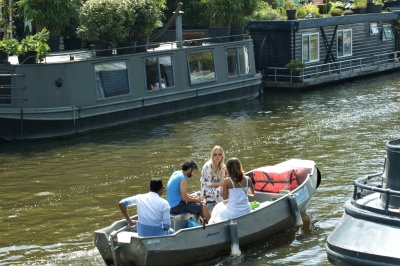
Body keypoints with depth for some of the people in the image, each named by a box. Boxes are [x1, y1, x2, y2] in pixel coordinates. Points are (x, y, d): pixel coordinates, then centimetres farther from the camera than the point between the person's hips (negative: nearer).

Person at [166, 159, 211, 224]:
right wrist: (196, 200, -5)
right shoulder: (183, 179, -20)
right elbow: (185, 198, -21)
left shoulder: (176, 173, 8)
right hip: (177, 207, -10)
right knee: (203, 207, -6)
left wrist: (191, 196, 10)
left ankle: (204, 221, 27)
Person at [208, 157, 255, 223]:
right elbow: (252, 193, 11)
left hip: (232, 214, -3)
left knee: (218, 208, 31)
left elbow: (225, 198, -7)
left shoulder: (227, 181, -15)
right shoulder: (247, 179, -6)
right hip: (246, 212, 3)